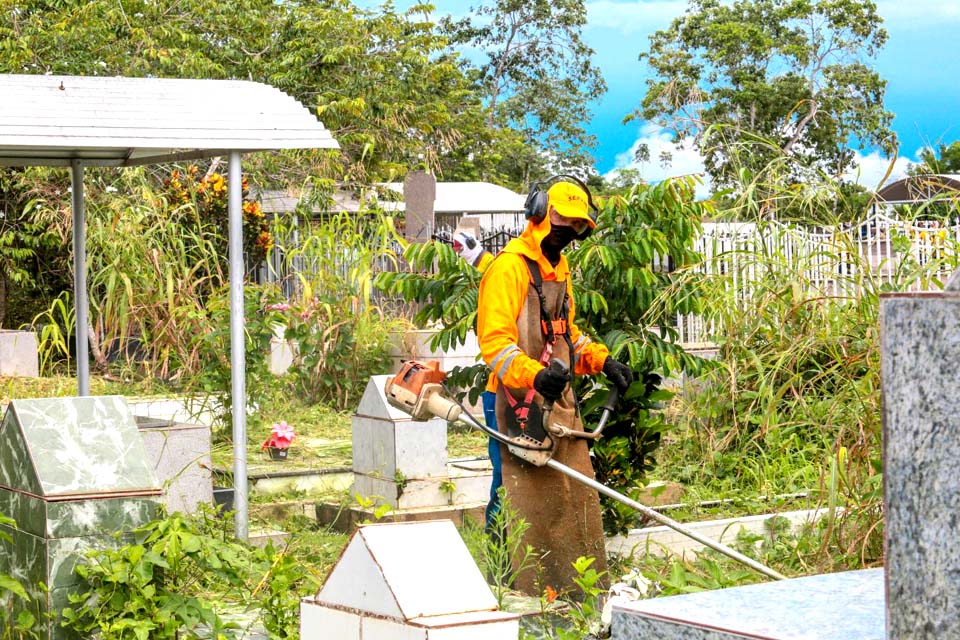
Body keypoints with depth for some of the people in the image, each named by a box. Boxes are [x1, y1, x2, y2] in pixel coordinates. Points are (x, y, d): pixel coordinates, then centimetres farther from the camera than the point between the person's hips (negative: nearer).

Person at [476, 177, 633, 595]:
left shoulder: (559, 267, 18)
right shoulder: (510, 267, -13)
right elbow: (494, 340, -22)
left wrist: (601, 360, 15)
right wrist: (533, 375, -36)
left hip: (561, 400, 9)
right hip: (523, 402, -9)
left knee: (579, 496, 11)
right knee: (533, 500, -8)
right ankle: (531, 592, -2)